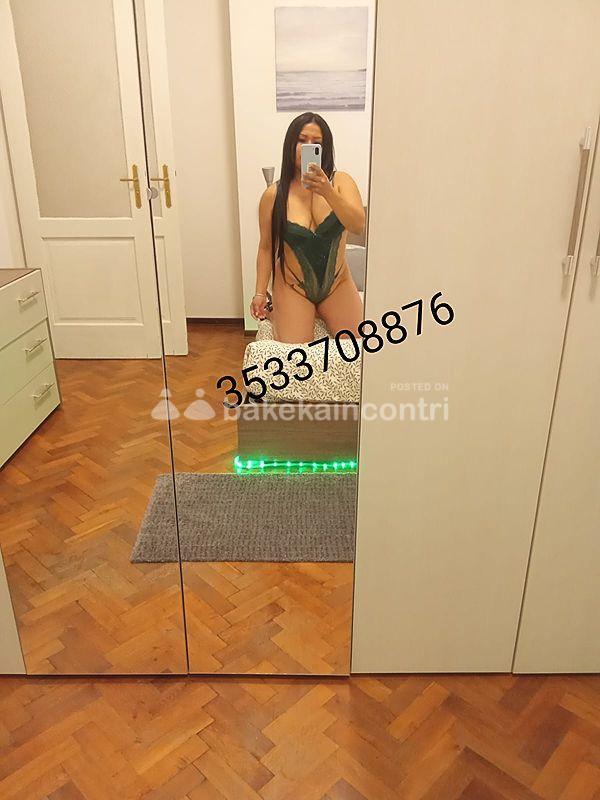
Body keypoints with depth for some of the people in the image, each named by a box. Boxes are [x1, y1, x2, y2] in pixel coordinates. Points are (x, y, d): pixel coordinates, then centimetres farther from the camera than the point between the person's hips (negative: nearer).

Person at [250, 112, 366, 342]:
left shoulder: (341, 181, -6)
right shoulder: (273, 195, -7)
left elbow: (359, 226, -22)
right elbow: (266, 247, 1)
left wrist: (328, 192, -34)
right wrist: (260, 293, -2)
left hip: (337, 284, 2)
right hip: (293, 288, -1)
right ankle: (272, 311, 21)